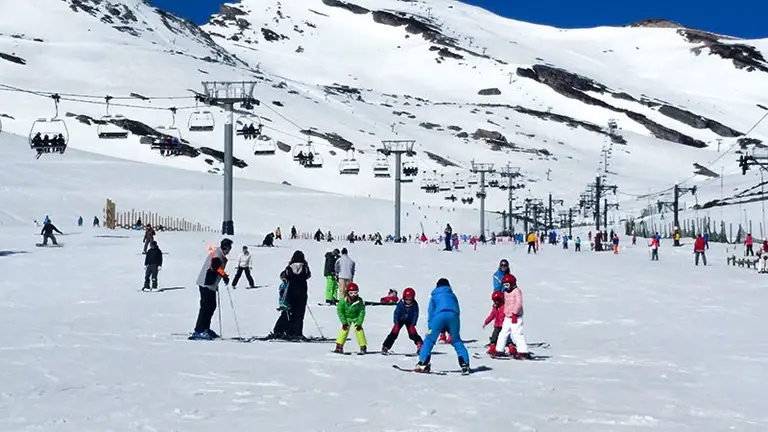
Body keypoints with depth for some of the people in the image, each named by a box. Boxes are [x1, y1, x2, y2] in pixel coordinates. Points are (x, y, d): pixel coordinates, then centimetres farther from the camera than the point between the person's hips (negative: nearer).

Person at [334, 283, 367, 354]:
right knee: (344, 329, -13)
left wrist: (359, 323, -18)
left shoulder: (359, 301, -24)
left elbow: (362, 312, -16)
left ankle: (363, 347, -2)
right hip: (346, 317, 1)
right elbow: (340, 311, -15)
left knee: (358, 329, -13)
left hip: (356, 318, 0)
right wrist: (344, 322, -17)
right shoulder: (343, 301, -24)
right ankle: (339, 347, -5)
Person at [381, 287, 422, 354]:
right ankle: (385, 347, -13)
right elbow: (396, 313, -21)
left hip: (409, 321, 1)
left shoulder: (415, 305, -23)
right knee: (394, 332, -14)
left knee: (413, 333, -14)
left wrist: (412, 325, -22)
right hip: (400, 320, -1)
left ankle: (420, 346, -4)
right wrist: (396, 324, -28)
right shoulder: (400, 304, -26)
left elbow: (415, 315, -15)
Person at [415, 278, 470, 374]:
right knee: (457, 341, 13)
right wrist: (454, 331, 24)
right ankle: (465, 364, 3)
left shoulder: (434, 296, 26)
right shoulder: (452, 295, 31)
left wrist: (430, 328, 15)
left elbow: (430, 312, 17)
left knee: (429, 340, 2)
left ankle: (423, 363, -10)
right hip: (453, 316, 2)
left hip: (439, 316, -2)